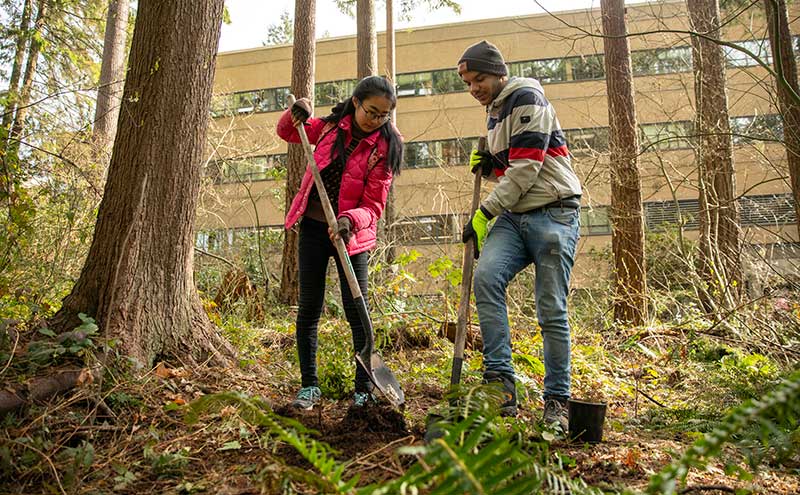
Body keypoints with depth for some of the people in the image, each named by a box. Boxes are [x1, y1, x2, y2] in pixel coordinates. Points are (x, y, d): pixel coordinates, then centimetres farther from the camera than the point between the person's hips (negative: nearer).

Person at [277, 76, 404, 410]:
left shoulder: (385, 148, -9)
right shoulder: (331, 126, 0)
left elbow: (373, 206, -12)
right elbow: (286, 132, 17)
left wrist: (349, 220, -32)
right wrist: (296, 114, -4)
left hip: (350, 234, -3)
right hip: (313, 228, 3)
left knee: (356, 312, -3)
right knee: (308, 309, 5)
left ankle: (364, 391, 9)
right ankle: (309, 387, 17)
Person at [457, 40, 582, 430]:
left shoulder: (527, 99, -6)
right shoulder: (494, 111, 22)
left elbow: (526, 168, -16)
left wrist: (485, 212, -15)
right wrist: (487, 165, 8)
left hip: (553, 214, -7)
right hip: (513, 217, 7)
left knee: (551, 311, -5)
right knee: (486, 277, -21)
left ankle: (557, 402, 9)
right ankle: (501, 383, -19)